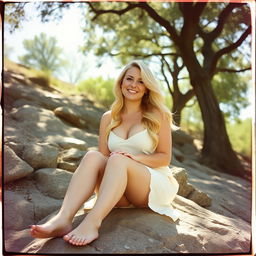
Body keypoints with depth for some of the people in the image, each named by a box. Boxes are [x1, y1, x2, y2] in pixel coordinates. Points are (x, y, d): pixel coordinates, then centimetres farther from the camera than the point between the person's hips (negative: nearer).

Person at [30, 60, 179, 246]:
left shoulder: (158, 116, 2)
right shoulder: (109, 118, 10)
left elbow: (165, 157, -2)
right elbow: (104, 156, 6)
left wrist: (134, 158, -19)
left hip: (155, 186, -2)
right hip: (118, 192, 3)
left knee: (118, 159, -32)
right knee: (92, 156, -26)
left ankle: (92, 223, -49)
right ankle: (63, 219, -43)